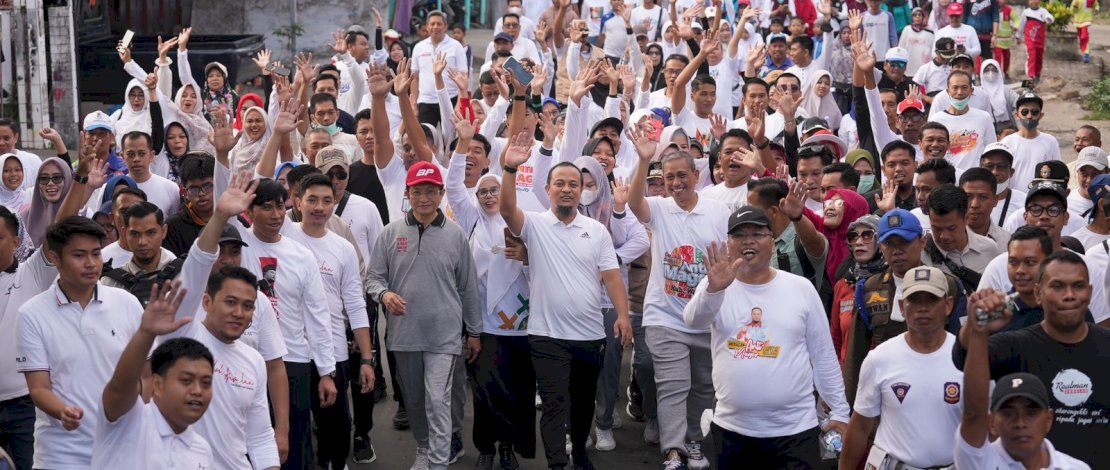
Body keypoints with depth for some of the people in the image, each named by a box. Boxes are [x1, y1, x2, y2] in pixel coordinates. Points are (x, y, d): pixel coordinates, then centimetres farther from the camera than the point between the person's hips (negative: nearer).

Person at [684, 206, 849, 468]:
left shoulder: (801, 288, 2)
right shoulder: (715, 286, 0)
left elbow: (823, 356, 6)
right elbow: (694, 320, -21)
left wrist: (839, 411, 5)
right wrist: (714, 288, -40)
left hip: (795, 430, -1)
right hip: (731, 428, 1)